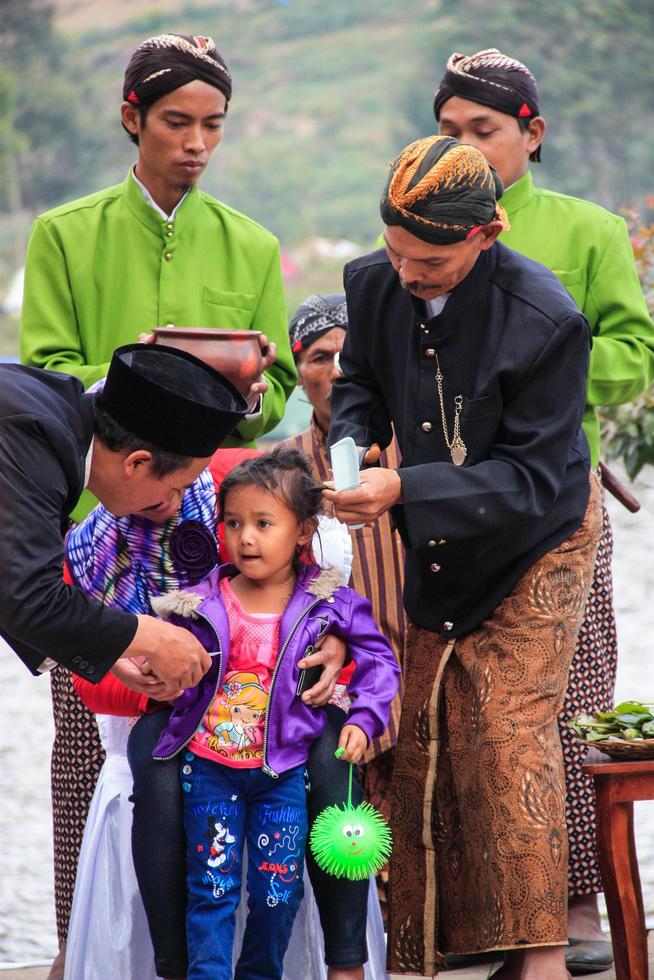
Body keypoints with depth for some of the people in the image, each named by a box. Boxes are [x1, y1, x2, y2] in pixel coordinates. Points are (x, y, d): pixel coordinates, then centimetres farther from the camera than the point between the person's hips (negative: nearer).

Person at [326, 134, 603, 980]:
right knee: (421, 736, 4)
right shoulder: (375, 283, -11)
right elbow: (359, 380, 10)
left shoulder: (544, 322, -28)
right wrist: (350, 444, -12)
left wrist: (405, 491, -33)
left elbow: (531, 479, -25)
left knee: (510, 734, -13)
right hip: (434, 545, 5)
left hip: (532, 543, -5)